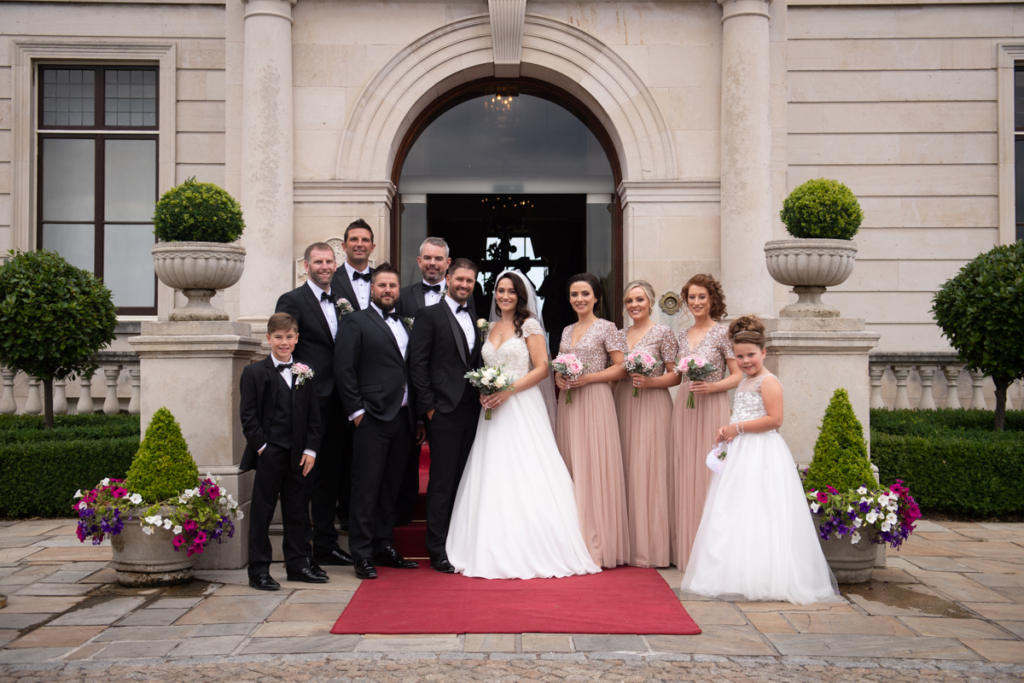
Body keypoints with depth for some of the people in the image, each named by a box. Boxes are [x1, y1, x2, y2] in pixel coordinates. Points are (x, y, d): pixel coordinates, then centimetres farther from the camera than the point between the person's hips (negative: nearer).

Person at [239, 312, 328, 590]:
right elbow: (248, 416, -4)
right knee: (262, 511, 1)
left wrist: (311, 449, 0)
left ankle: (298, 563, 22)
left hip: (298, 455, 4)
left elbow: (314, 416, 9)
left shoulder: (306, 373, 11)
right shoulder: (254, 373, 1)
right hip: (269, 454, -4)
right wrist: (262, 446, -12)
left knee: (298, 509, 11)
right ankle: (258, 570, 8)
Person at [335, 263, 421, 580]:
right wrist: (356, 411, -11)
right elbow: (343, 370, -6)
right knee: (366, 488, -2)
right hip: (372, 418, -6)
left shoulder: (405, 324, 18)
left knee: (391, 487, 12)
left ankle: (384, 547, 22)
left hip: (403, 417, 6)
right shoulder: (356, 322, 0)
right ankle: (362, 555, 4)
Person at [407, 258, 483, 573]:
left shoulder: (475, 320, 18)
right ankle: (438, 551, 4)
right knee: (442, 482, -3)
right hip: (444, 411, -6)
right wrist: (428, 405, -10)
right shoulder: (429, 315, -1)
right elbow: (417, 363, -6)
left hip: (472, 411, 6)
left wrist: (483, 394, 7)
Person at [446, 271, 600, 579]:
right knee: (493, 479, 2)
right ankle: (496, 552, 7)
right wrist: (483, 389, 1)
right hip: (494, 408, 6)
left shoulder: (529, 325, -1)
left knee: (524, 478, -8)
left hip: (522, 408, -6)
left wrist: (508, 390, -15)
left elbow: (542, 369, -7)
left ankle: (533, 553, -2)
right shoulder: (491, 327, 16)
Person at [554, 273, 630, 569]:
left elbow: (621, 368, -5)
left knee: (595, 468, -7)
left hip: (595, 402, -6)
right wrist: (558, 377, 0)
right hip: (568, 403, 6)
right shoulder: (567, 331, 17)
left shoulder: (607, 328, 0)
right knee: (571, 468, 4)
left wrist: (588, 378, -15)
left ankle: (597, 546, -2)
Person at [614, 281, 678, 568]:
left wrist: (650, 382, -16)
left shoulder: (663, 333, 0)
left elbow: (676, 375, -3)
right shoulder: (620, 335, 15)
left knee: (649, 470, -7)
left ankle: (650, 547, -1)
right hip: (623, 405, 5)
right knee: (626, 470, 2)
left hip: (652, 407, -5)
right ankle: (629, 544, 9)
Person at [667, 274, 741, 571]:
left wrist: (711, 386, -20)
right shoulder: (683, 335, 14)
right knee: (684, 475, 5)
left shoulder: (722, 333, -3)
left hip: (712, 408, -5)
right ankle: (686, 550, 13)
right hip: (683, 408, 6)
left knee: (709, 473, -6)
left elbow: (738, 376, -5)